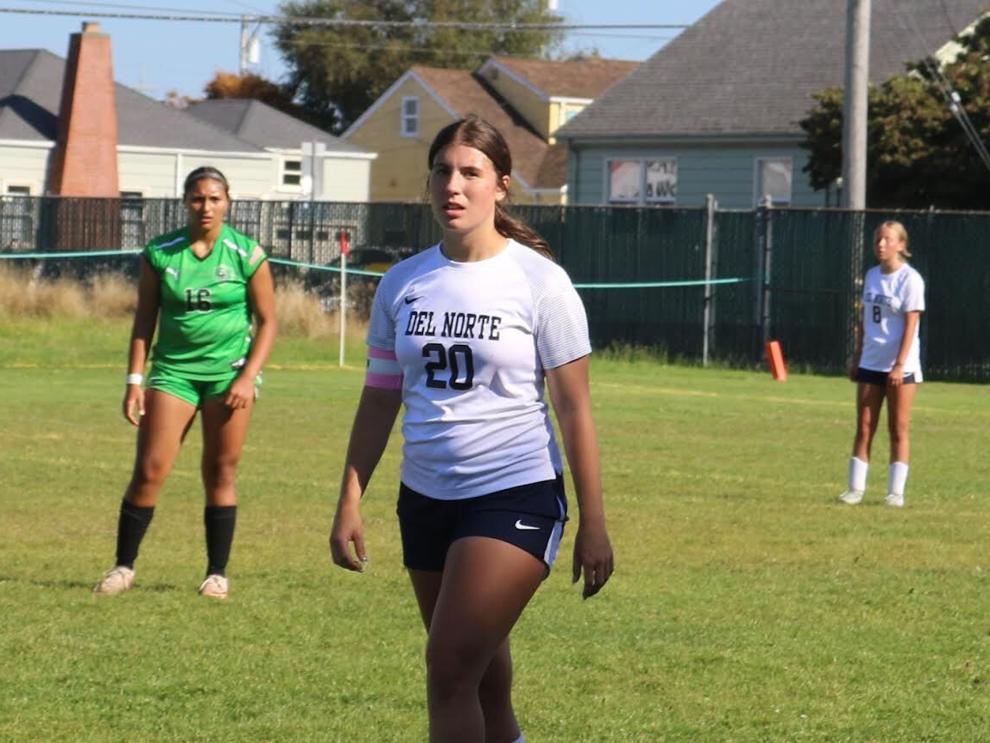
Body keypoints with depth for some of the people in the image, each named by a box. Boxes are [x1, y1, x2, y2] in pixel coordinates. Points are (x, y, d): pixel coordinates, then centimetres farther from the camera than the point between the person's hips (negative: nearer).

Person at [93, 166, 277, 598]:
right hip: (174, 369, 1)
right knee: (149, 470, -6)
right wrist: (135, 380, 1)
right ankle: (123, 566, 4)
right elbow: (144, 320, 7)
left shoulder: (247, 255, -2)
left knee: (220, 474, 1)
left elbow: (267, 322, 2)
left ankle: (217, 573, 11)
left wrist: (248, 377, -8)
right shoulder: (159, 254, 1)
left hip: (230, 369, -1)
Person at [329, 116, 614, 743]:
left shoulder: (539, 281, -7)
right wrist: (350, 503, 6)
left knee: (449, 670, -15)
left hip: (516, 496, -5)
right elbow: (379, 399, 12)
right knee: (482, 680, 11)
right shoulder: (403, 284, 6)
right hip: (427, 497, 5)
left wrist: (594, 524, -8)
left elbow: (575, 409, -5)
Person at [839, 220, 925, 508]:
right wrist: (857, 359, 13)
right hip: (870, 364, 5)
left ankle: (896, 492, 3)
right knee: (864, 428, 3)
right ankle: (856, 488, 5)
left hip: (900, 366, -5)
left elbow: (911, 324, -12)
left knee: (898, 430, 0)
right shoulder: (872, 276, 11)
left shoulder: (910, 279, -8)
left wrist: (900, 365, -18)